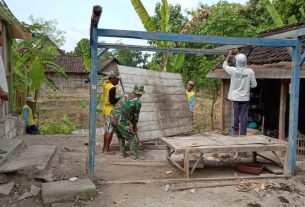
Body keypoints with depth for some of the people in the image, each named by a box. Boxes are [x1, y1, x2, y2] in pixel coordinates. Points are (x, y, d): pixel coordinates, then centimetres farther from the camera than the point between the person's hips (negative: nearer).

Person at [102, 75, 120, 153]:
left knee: (106, 130, 16)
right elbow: (112, 100, -21)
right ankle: (107, 149, -1)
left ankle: (104, 148, 23)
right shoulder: (112, 88, -18)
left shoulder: (106, 84, 6)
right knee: (110, 131, -3)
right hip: (111, 111, -9)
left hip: (105, 110, 9)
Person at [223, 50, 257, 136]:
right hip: (245, 98, 0)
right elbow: (254, 84, -4)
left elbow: (225, 65, 11)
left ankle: (235, 134, 16)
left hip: (235, 98, 1)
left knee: (236, 117, 10)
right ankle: (243, 135, 7)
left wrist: (229, 55, 24)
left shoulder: (233, 70, -9)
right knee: (244, 118, 4)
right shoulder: (250, 71, -10)